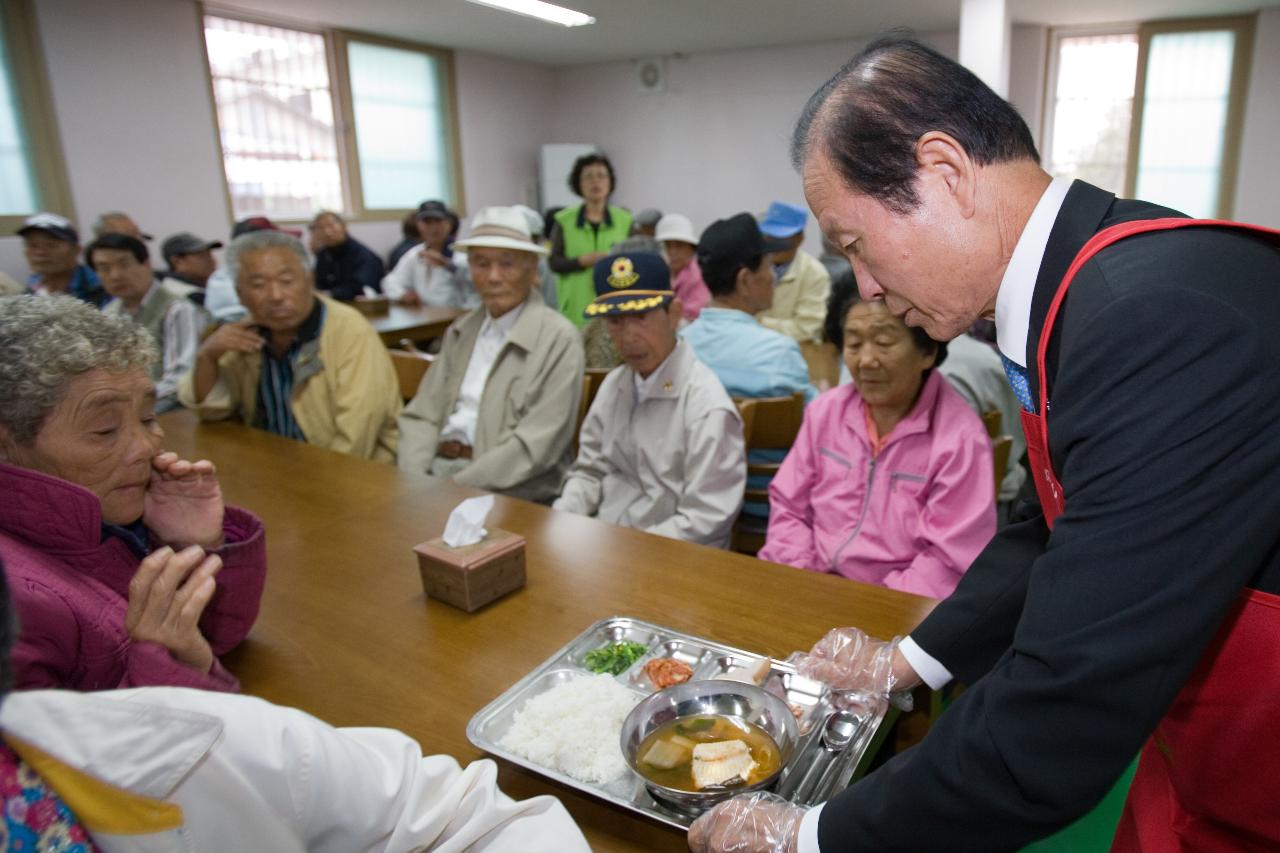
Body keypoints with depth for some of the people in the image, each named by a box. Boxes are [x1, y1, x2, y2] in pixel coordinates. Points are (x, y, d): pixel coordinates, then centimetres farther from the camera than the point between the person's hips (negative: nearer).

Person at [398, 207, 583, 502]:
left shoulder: (558, 339, -8)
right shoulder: (461, 332, 12)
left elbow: (536, 447, -14)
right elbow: (421, 415, 9)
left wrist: (454, 488, -16)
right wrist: (414, 483, -7)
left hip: (510, 493, -5)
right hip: (436, 469, 5)